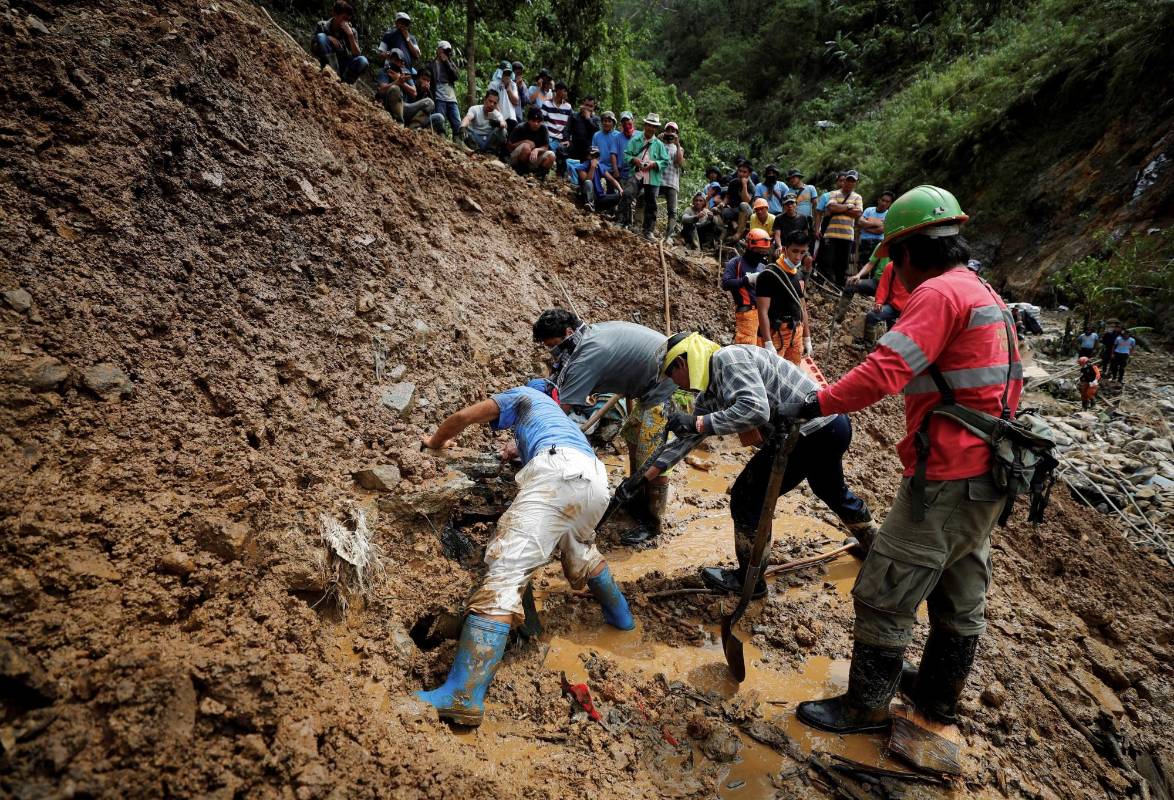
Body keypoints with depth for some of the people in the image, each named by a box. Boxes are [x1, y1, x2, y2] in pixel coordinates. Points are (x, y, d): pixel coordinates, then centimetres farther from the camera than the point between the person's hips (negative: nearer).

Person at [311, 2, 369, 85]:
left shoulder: (351, 30, -3)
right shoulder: (322, 26, -2)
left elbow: (357, 55, -14)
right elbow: (312, 47, -5)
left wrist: (350, 35, -25)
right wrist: (328, 38, -21)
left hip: (344, 66, 0)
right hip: (328, 65, 0)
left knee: (363, 61, -28)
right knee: (321, 37, -22)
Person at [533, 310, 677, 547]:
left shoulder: (586, 358, -24)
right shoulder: (593, 332, 4)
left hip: (667, 382, -11)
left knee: (650, 455, -7)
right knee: (632, 434, 21)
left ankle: (652, 523, 9)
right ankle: (638, 499, 38)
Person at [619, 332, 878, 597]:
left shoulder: (728, 358, -19)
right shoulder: (711, 390, 10)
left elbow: (756, 409, -33)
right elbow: (687, 439, 13)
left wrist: (697, 423, -28)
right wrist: (642, 478, 13)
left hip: (812, 431, -11)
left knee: (747, 498, -1)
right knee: (831, 489, 35)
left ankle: (748, 581, 16)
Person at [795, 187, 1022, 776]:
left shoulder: (938, 294, -16)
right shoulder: (984, 295, 15)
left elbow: (883, 373, -28)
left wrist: (817, 404, -19)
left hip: (946, 479, -10)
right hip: (985, 475, 10)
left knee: (883, 594, 2)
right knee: (960, 599, 21)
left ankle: (865, 706, 17)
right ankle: (939, 700, 37)